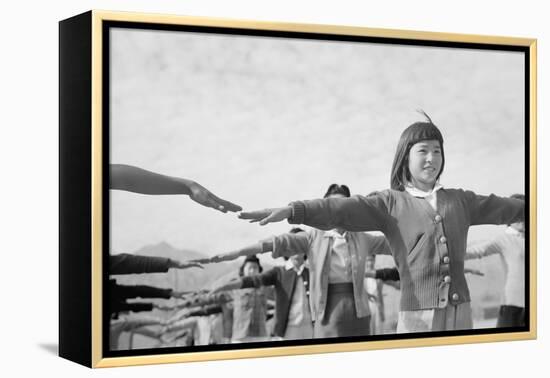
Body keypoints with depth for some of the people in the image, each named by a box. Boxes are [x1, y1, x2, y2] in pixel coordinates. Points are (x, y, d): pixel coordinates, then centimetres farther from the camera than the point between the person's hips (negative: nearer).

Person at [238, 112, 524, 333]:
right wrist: (292, 211, -27)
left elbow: (504, 208, 25)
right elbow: (343, 209, -12)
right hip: (418, 314, -4)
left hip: (459, 311, 4)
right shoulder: (391, 203, 1)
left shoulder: (459, 200, 14)